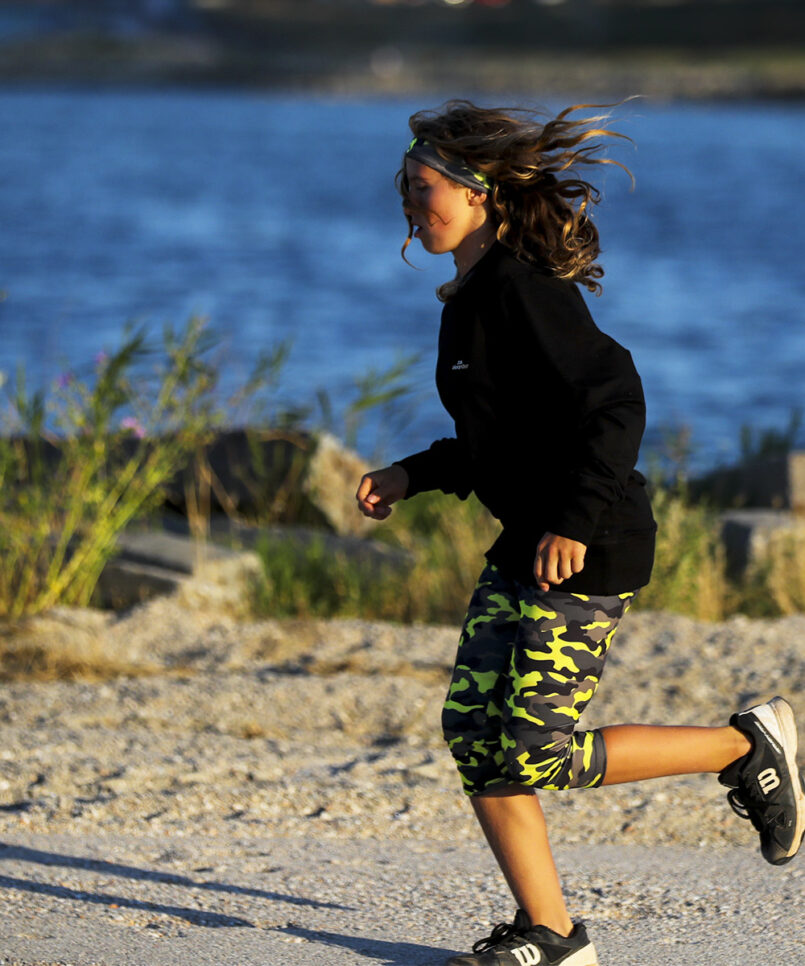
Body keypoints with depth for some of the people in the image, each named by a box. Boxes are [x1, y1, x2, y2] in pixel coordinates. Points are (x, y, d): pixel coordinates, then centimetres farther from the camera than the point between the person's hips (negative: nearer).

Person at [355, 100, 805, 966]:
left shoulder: (521, 289, -17)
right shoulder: (471, 298, 13)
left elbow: (615, 402, -23)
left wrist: (575, 522, -28)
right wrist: (413, 476, 16)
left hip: (590, 554, -10)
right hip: (525, 550, 10)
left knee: (532, 754, -8)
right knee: (473, 730, 3)